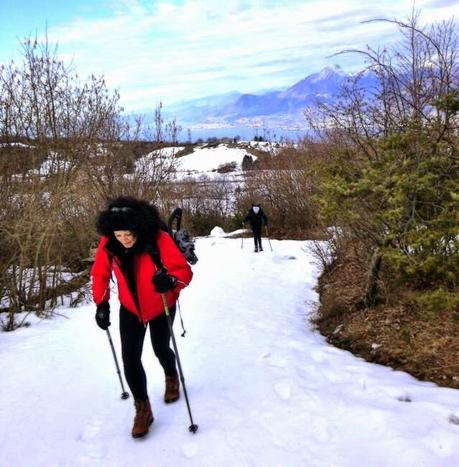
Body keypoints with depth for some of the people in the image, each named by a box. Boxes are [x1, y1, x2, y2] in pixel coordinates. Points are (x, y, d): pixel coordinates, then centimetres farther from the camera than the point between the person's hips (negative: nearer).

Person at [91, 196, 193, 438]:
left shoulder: (159, 240, -31)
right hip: (130, 309, 2)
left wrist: (171, 280, -51)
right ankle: (142, 409, 14)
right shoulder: (108, 244, -19)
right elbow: (100, 274, -3)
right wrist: (101, 304, -8)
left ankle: (172, 378, 52)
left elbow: (184, 270, -30)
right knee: (130, 358, -4)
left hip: (160, 307, -2)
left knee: (161, 349, 17)